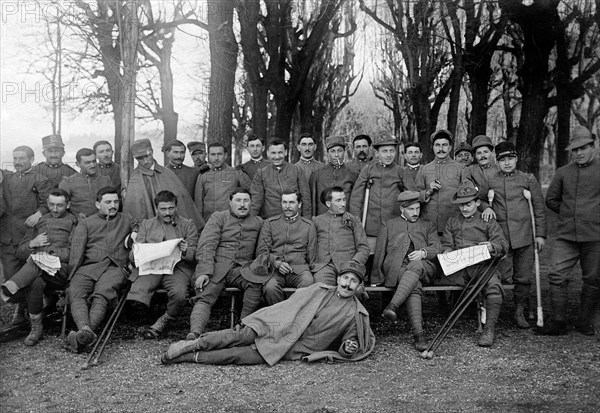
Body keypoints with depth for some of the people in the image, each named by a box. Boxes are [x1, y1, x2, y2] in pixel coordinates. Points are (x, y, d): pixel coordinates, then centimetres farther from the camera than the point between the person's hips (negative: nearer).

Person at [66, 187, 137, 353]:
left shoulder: (126, 220, 27)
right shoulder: (86, 223, 23)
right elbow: (76, 250, 11)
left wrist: (135, 234, 13)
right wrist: (71, 276, -3)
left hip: (115, 267, -1)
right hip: (88, 266, 1)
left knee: (101, 296, -33)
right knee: (75, 293, -31)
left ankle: (87, 332, -52)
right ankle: (85, 329, -51)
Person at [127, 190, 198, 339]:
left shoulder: (188, 225, 17)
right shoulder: (146, 224, 23)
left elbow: (193, 255, 8)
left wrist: (185, 251, -16)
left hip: (177, 268, -1)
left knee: (179, 294, -33)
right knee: (137, 293, -30)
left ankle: (163, 321, -6)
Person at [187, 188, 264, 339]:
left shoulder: (258, 222, 20)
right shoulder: (218, 217, 11)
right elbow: (207, 246, -1)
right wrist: (204, 272, -16)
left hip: (241, 268, 1)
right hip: (216, 265, -1)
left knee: (257, 280, -29)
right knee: (204, 297, -23)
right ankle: (195, 332, -38)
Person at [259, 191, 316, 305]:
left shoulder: (308, 225, 18)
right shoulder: (269, 223, 17)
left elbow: (311, 255, 17)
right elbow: (261, 251, 11)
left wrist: (308, 268, 0)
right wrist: (276, 262, -7)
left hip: (299, 267, 0)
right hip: (274, 269, 0)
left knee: (308, 283, -34)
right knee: (270, 287, -34)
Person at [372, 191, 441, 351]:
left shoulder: (428, 226, 30)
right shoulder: (389, 225, 28)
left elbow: (437, 248, 14)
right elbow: (379, 253, 21)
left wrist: (423, 253, -10)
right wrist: (376, 278, 10)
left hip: (423, 267, 1)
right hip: (395, 267, -1)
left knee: (415, 265, -39)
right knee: (415, 287, -35)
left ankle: (393, 306, -51)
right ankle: (418, 334, -46)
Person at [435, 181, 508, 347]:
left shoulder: (488, 222, 18)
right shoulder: (452, 222, 26)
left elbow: (503, 244, 7)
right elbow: (446, 244, 16)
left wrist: (492, 247, -18)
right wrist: (447, 253, -10)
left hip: (482, 265, -2)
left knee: (493, 285, -36)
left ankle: (489, 329, -34)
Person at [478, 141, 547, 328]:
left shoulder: (529, 180, 5)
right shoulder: (490, 182, 6)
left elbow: (539, 208, 7)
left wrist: (541, 234, 3)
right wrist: (486, 207, -4)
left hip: (524, 236, 1)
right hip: (500, 236, 0)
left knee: (523, 277, 5)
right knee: (500, 276, -5)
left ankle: (519, 312, 20)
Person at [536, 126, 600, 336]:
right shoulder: (563, 172, 8)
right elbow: (551, 200, 18)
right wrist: (570, 213, 11)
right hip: (566, 235, 2)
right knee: (557, 276, -2)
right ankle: (558, 322, 7)